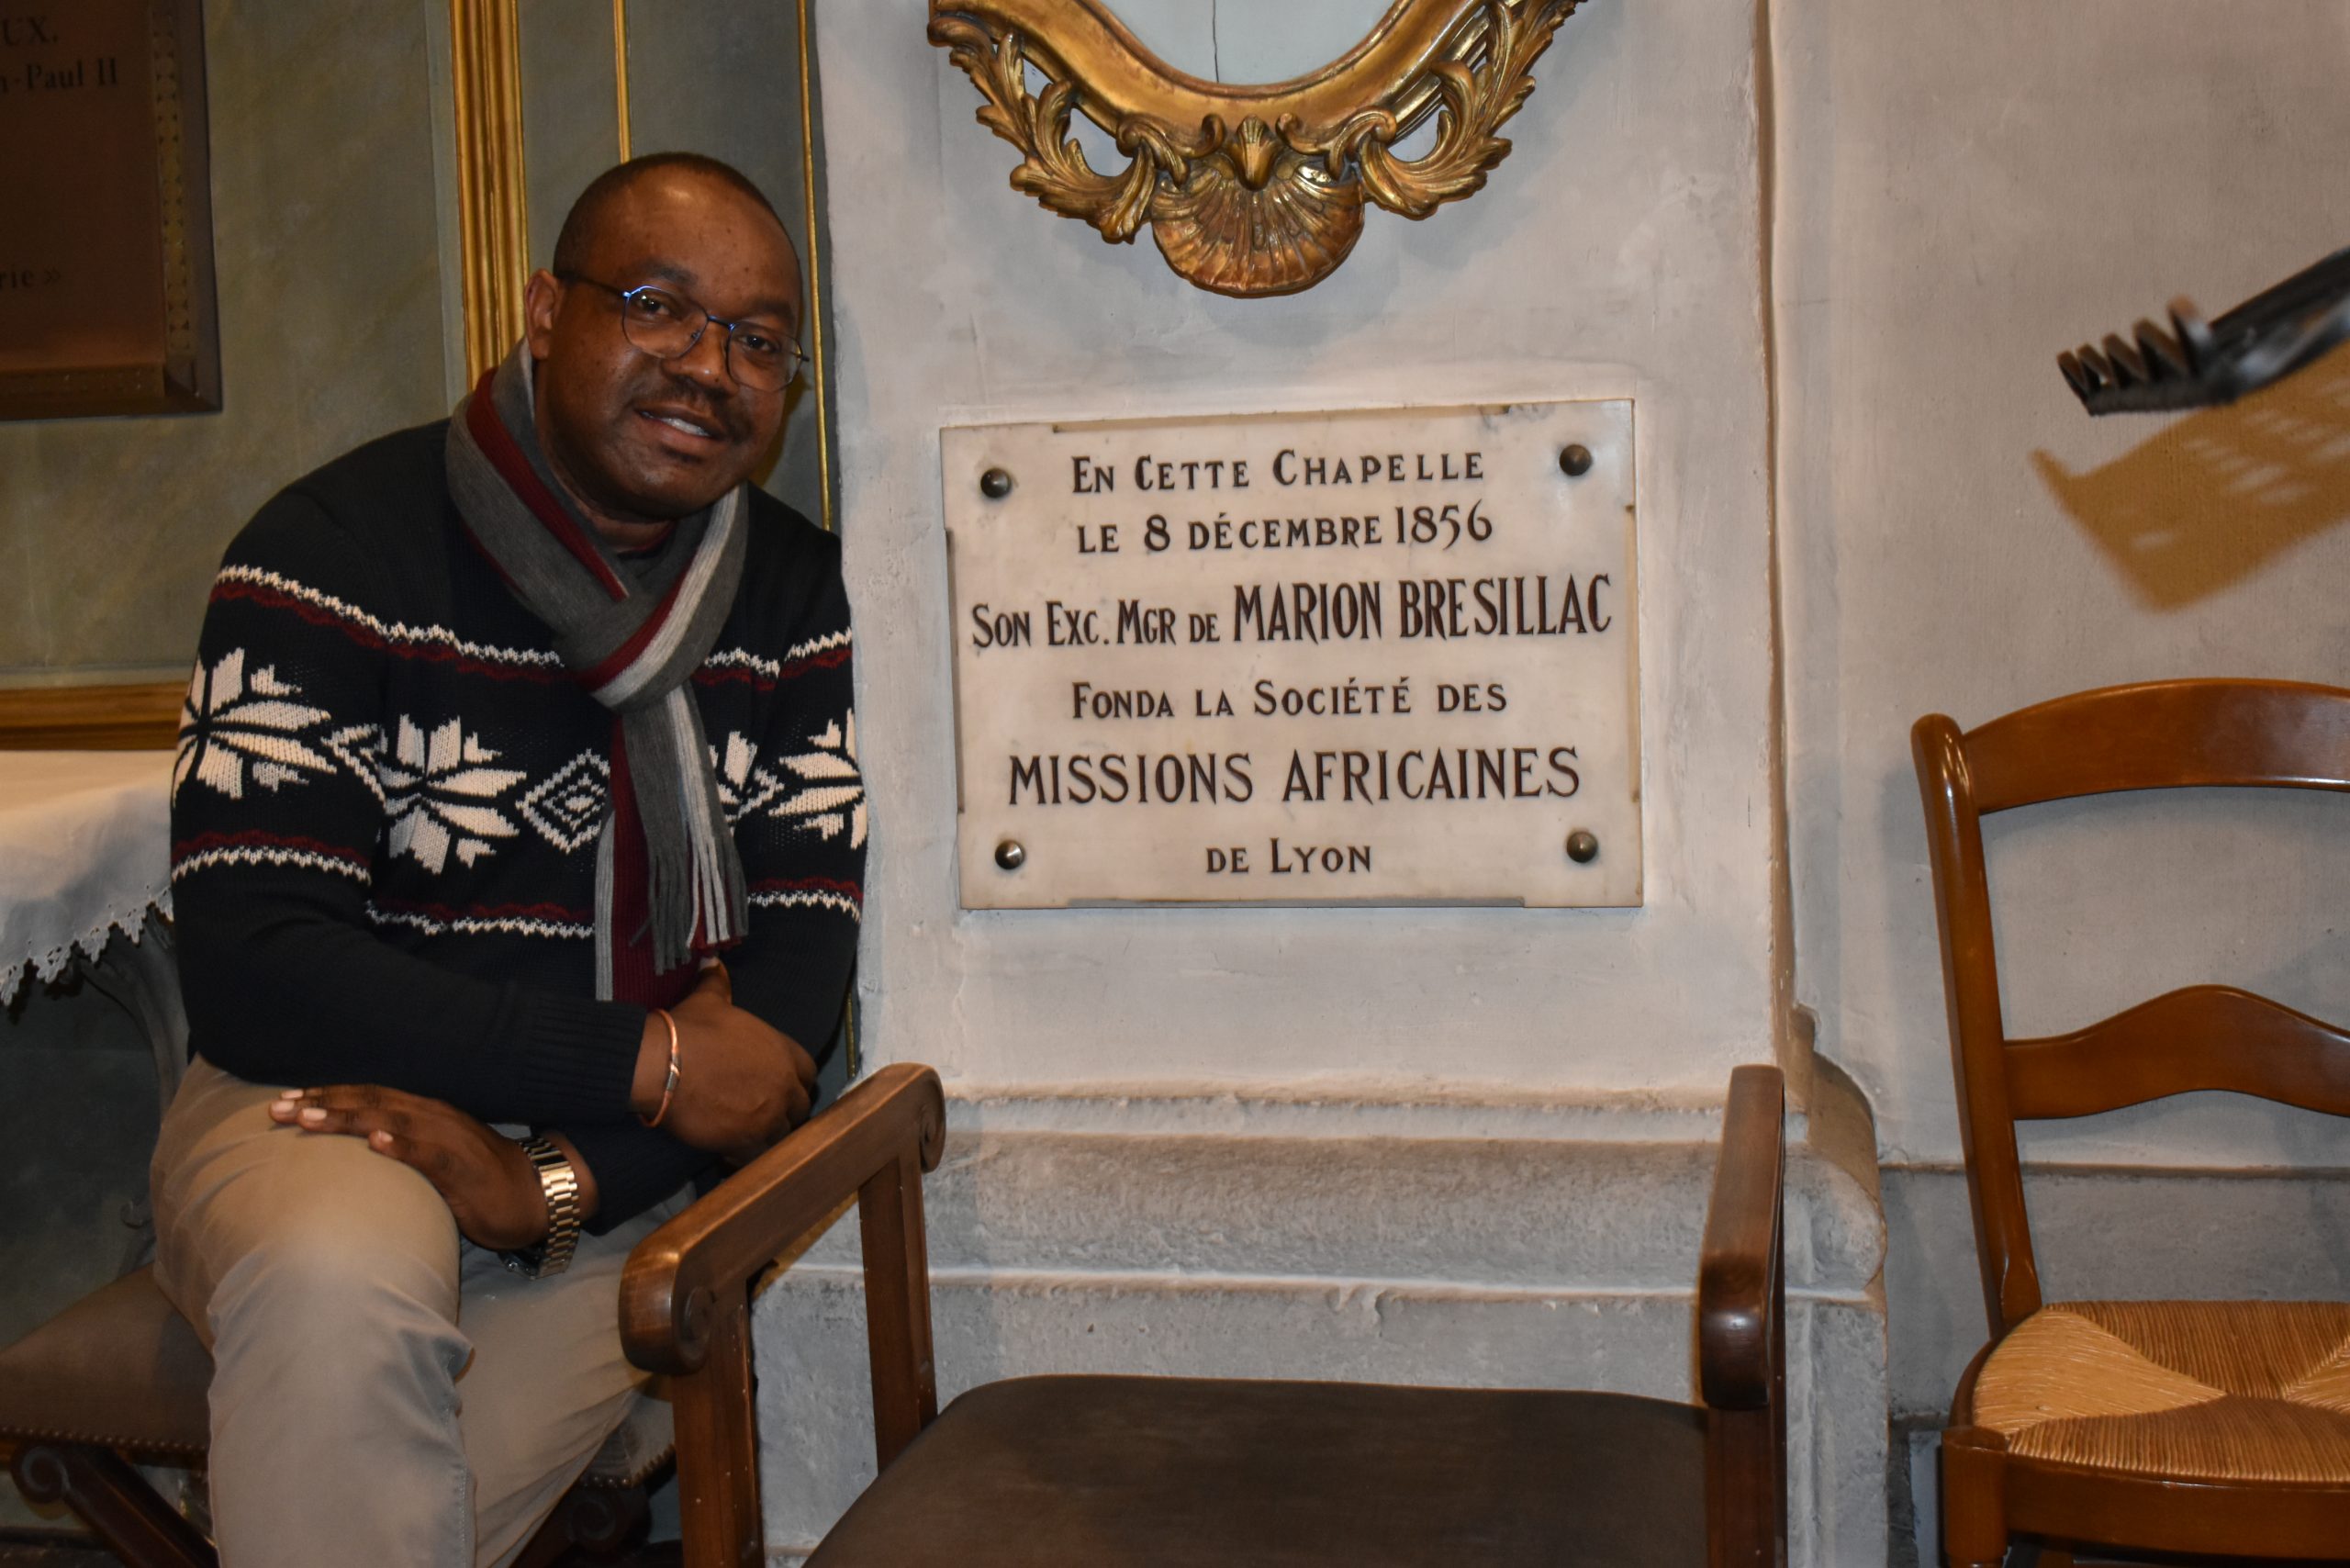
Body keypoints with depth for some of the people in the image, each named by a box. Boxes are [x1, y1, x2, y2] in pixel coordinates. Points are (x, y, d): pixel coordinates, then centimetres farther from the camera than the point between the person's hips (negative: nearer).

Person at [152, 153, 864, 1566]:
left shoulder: (802, 597, 3)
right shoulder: (338, 554, -10)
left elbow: (802, 971, -3)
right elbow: (249, 965, -17)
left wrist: (556, 1181, -19)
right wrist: (651, 1065, -19)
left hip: (627, 1169, 2)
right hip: (328, 1108, -2)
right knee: (340, 1278, -36)